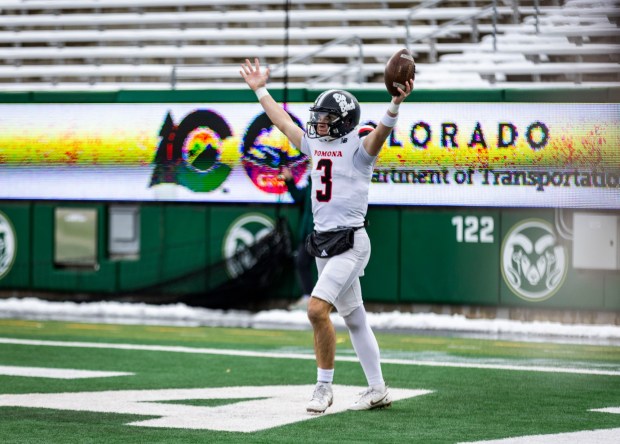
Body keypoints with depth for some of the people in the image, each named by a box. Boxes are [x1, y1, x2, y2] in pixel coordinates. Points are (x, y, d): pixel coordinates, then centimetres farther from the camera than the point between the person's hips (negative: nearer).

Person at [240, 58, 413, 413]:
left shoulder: (358, 149, -8)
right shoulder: (315, 145, 13)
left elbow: (382, 131, -27)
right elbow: (283, 121, 26)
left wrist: (396, 103, -45)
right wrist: (260, 90, 33)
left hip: (351, 241, -8)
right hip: (324, 241, 8)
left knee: (318, 308, -19)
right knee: (353, 317, 11)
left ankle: (324, 387, -9)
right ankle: (378, 390, 17)